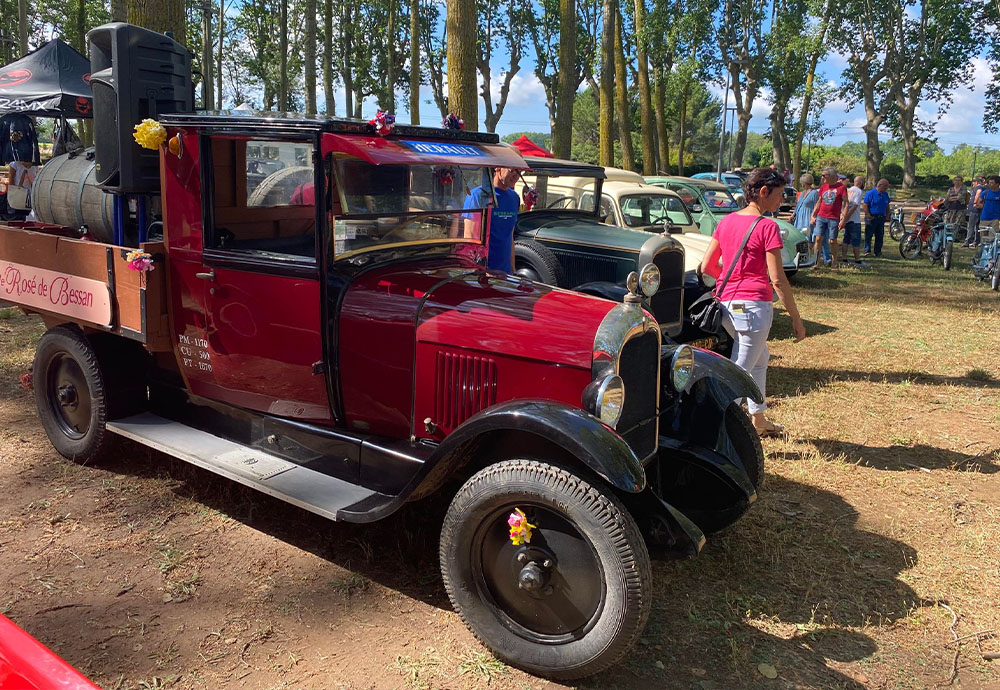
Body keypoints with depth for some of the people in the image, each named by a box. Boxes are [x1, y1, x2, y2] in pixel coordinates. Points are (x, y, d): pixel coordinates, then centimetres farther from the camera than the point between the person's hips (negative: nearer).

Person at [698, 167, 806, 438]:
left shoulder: (727, 221, 10)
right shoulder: (767, 227, -9)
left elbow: (706, 266, 11)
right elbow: (777, 279, -12)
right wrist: (796, 319, -6)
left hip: (725, 303, 8)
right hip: (754, 304, -8)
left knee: (761, 356, 27)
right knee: (740, 371, -4)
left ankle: (759, 420, 38)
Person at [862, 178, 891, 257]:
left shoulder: (885, 194, 12)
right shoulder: (870, 193, -8)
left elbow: (887, 206, 21)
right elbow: (864, 205, -11)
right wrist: (868, 215, -16)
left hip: (881, 218, 6)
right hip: (871, 218, -6)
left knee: (880, 236, 8)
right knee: (869, 235, -5)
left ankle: (878, 251, 15)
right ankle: (867, 251, 0)